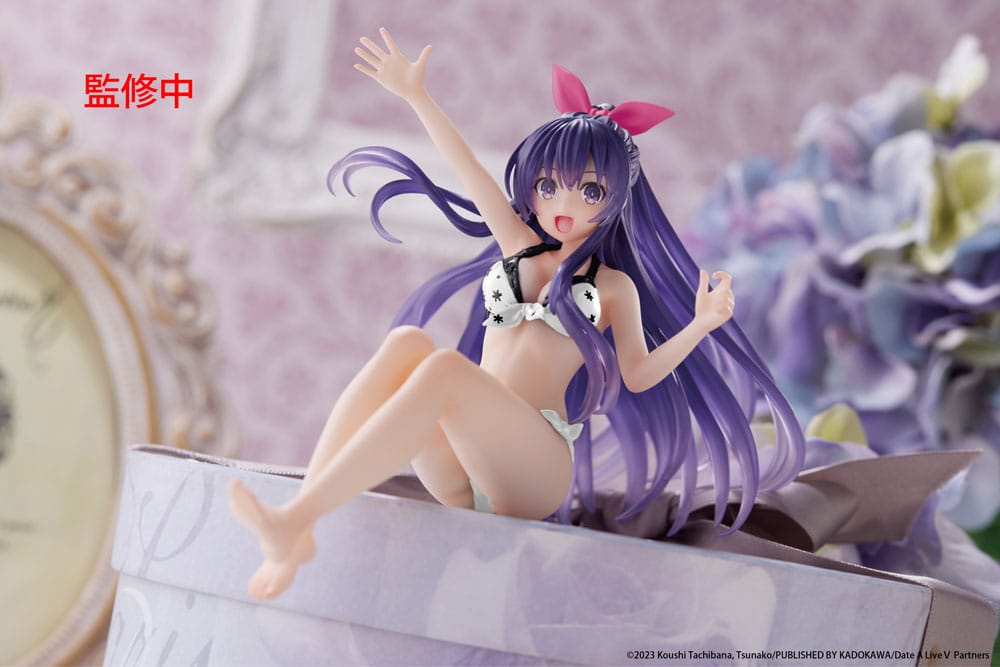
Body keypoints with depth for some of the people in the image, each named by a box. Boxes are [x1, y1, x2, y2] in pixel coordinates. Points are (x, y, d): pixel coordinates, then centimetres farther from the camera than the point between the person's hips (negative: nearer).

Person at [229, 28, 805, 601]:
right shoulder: (519, 247, 25)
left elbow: (638, 374, 2)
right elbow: (469, 169, 23)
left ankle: (295, 519, -47)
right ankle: (299, 537, -40)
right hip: (458, 475, 4)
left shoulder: (613, 286, 15)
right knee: (407, 343, -24)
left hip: (534, 473, -4)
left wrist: (701, 324, -13)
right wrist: (416, 95, 23)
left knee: (445, 369, -32)